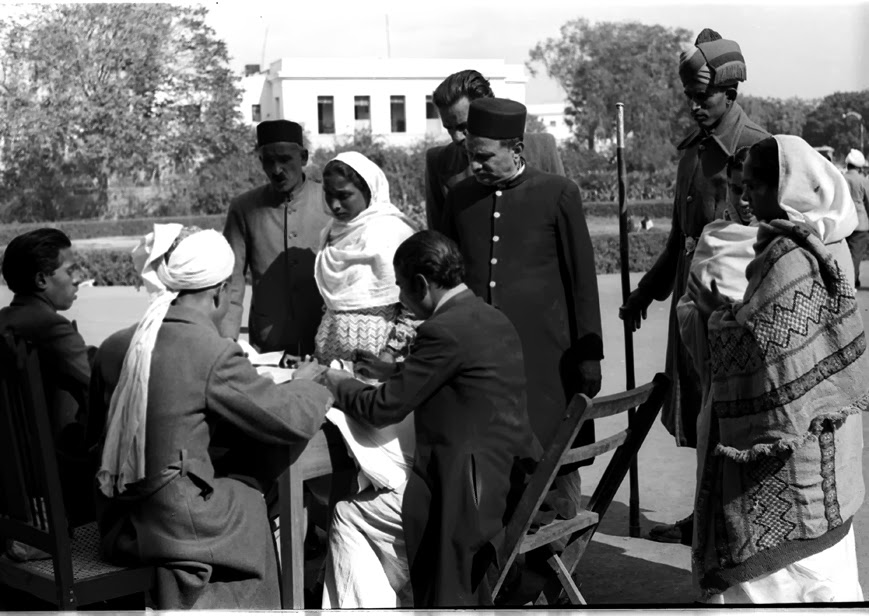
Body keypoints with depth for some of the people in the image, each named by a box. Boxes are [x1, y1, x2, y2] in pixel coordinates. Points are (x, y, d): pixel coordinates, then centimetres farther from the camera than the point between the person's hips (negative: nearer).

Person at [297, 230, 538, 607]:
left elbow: (385, 409, -13)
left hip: (472, 496, -9)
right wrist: (395, 371, 18)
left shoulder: (444, 331, -18)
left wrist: (337, 382, 4)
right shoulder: (494, 320, 10)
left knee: (347, 516, 7)